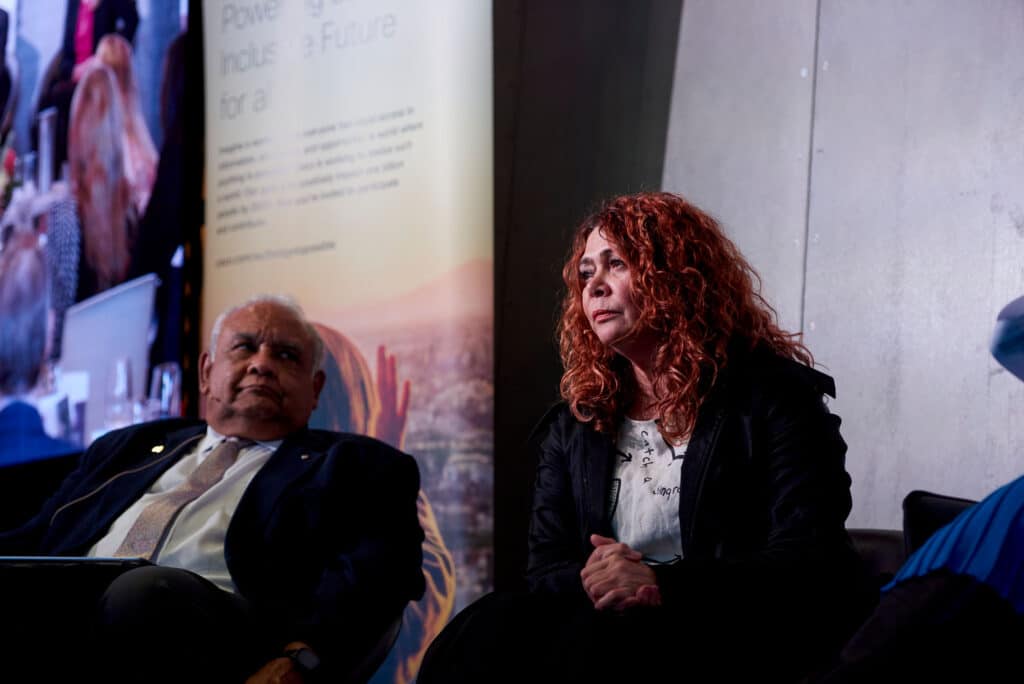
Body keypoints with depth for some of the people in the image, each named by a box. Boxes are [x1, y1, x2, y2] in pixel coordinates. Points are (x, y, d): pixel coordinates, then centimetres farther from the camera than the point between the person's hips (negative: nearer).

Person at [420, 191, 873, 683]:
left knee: (601, 639, -36)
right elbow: (546, 568, 12)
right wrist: (592, 580, -14)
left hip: (739, 637, -4)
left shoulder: (772, 396, 3)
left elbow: (811, 564, -9)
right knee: (487, 633, -28)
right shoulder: (573, 425, 20)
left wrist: (665, 584, -23)